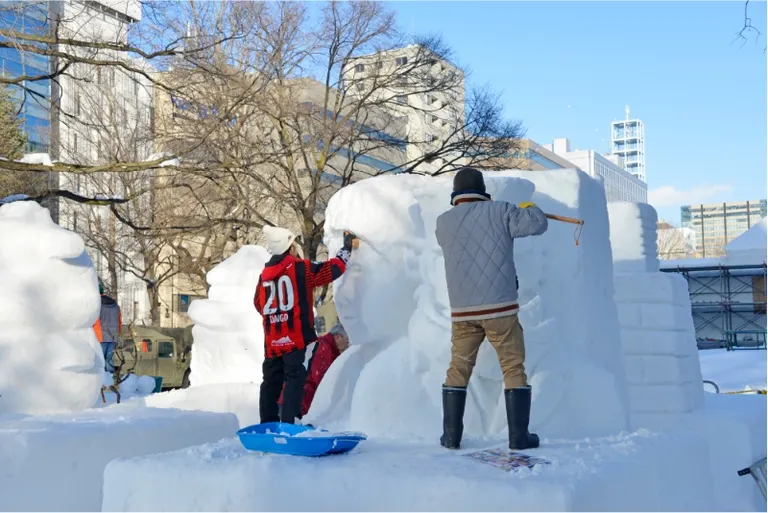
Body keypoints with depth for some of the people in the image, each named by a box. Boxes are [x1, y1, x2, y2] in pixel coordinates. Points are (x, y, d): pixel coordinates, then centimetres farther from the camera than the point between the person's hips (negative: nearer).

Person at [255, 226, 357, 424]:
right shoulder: (300, 268, -7)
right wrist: (347, 248, 7)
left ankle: (267, 423, 21)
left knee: (271, 382, 15)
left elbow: (259, 304, 20)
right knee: (295, 379, -6)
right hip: (297, 338, -6)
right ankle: (289, 422, -14)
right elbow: (332, 269, -7)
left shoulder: (264, 274, 10)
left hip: (272, 341, 6)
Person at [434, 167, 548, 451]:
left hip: (462, 311, 3)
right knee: (514, 370, 7)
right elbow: (538, 224, -7)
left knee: (458, 371, 14)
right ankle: (519, 436, 6)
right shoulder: (499, 211, -3)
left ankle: (451, 435, 14)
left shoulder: (443, 223, 6)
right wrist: (531, 208, 16)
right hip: (500, 308, -2)